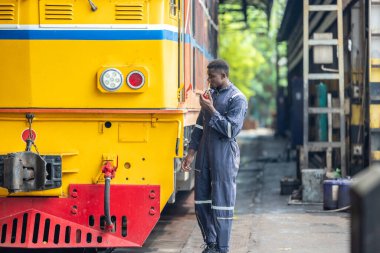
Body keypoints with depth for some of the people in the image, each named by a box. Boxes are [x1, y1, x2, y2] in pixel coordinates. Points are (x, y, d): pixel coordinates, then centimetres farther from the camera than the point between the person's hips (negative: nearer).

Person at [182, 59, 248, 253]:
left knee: (221, 203, -4)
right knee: (201, 202, 10)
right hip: (205, 155, 7)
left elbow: (231, 130, -15)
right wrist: (191, 153, 13)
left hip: (224, 157, -7)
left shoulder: (237, 99, -8)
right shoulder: (211, 95, 13)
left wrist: (211, 110, -17)